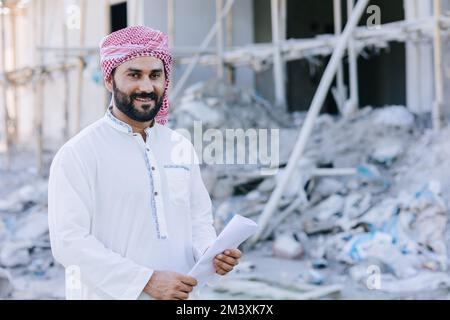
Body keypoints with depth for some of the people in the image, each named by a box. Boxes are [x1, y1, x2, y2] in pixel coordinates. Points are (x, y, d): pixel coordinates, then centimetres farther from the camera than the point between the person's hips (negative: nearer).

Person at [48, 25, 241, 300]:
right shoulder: (78, 154, -12)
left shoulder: (181, 147, 5)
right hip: (112, 294, -5)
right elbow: (69, 241, -18)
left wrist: (211, 253, -10)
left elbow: (199, 218, 11)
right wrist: (147, 280, -23)